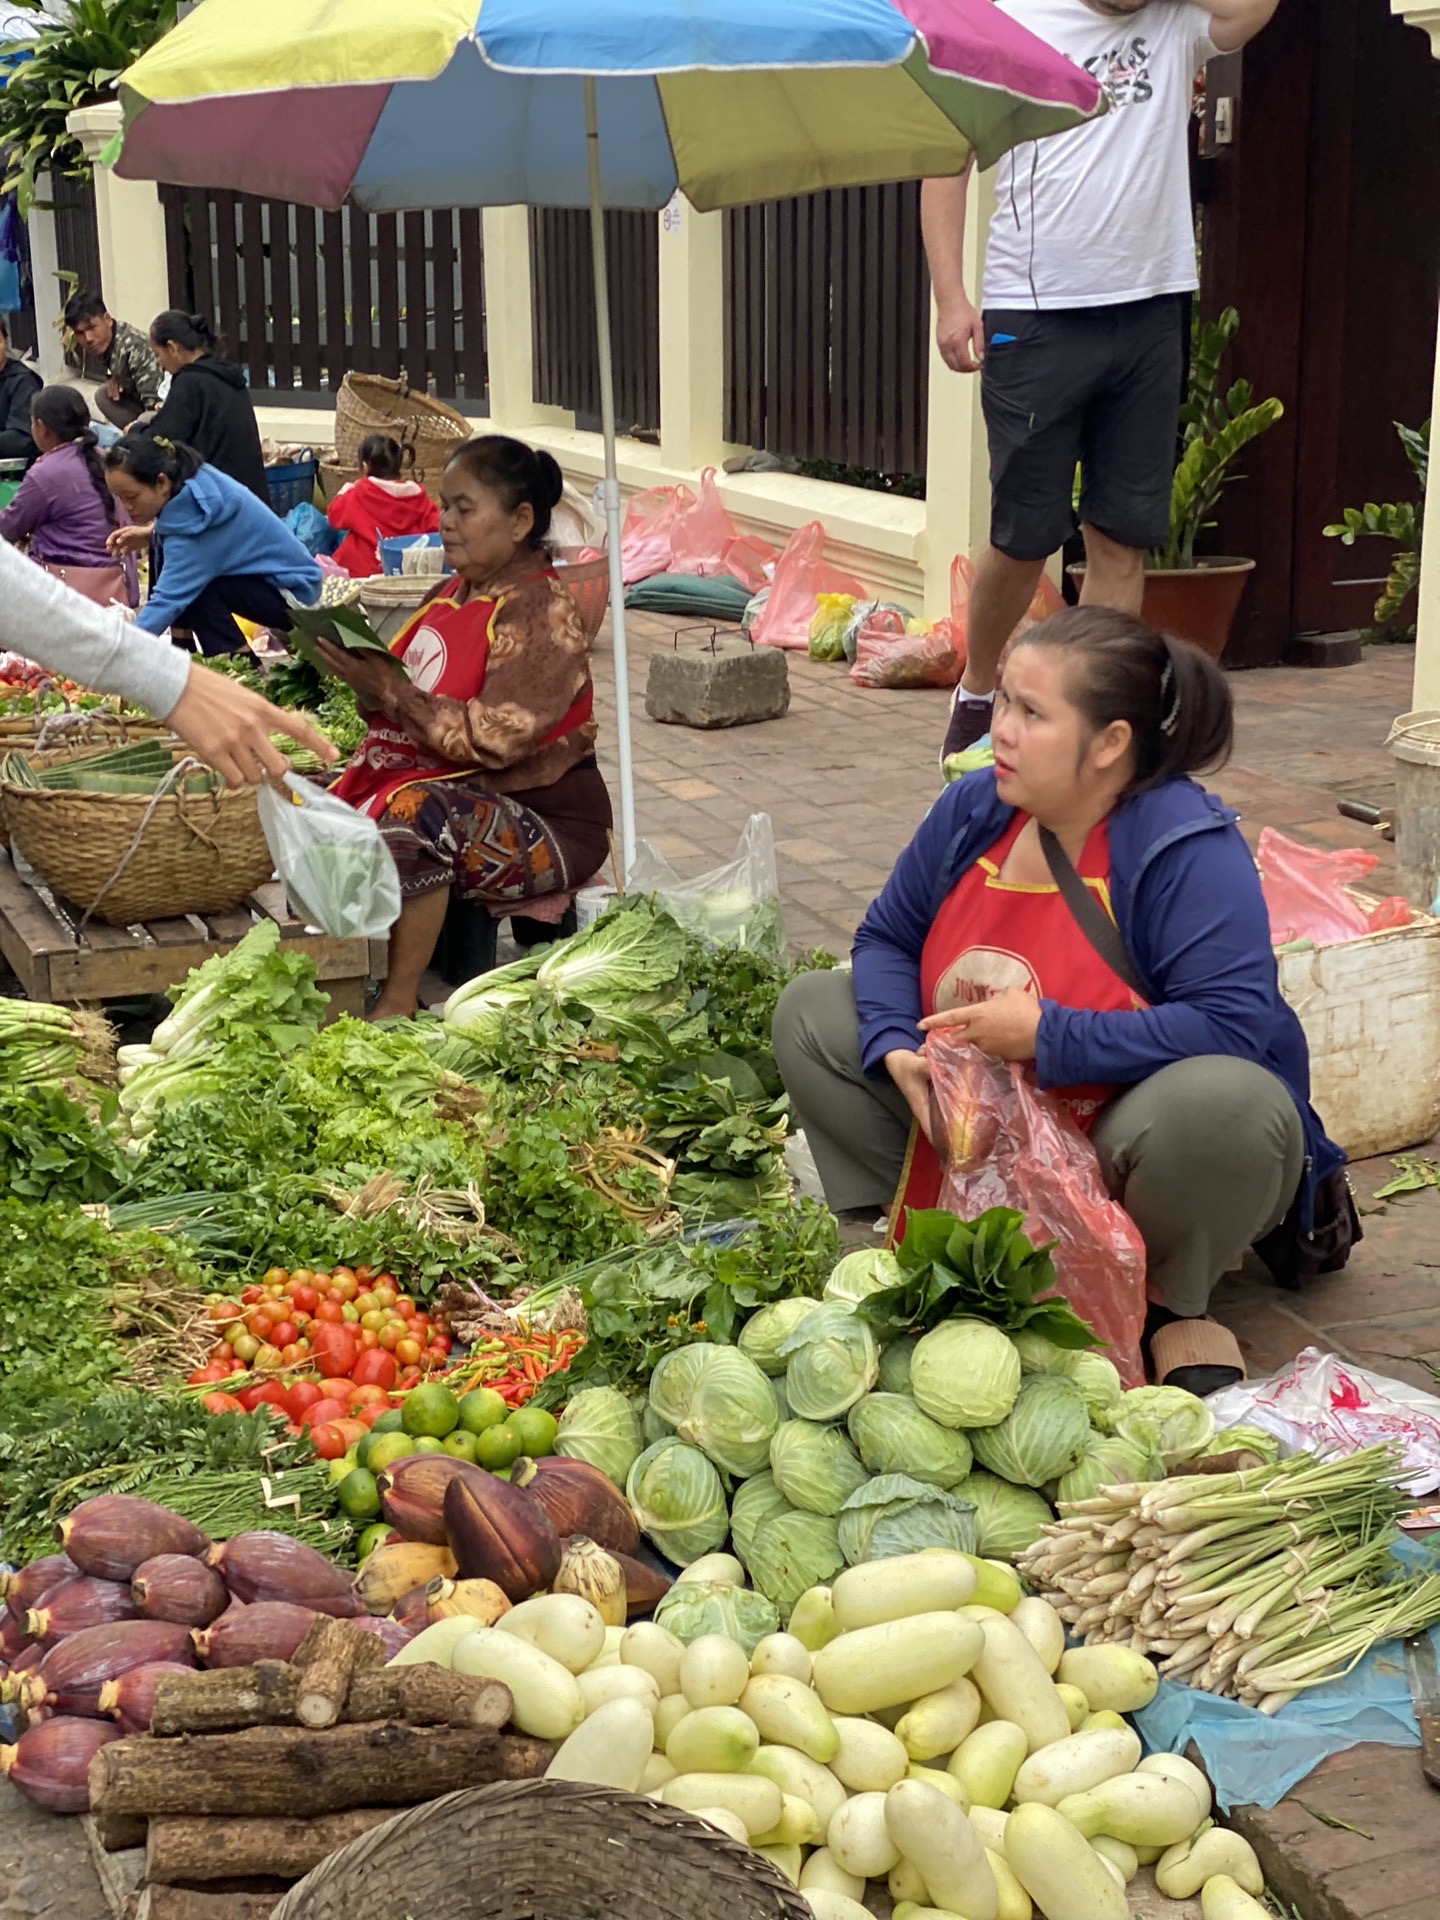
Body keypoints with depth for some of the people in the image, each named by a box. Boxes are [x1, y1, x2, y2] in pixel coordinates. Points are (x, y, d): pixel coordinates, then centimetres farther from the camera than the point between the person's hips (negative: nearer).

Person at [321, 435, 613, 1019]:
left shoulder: (541, 611, -14)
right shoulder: (457, 592, 10)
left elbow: (491, 738, -24)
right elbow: (406, 702, 12)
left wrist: (385, 687, -22)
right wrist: (362, 675, -9)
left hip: (548, 825, -8)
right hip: (464, 798, 8)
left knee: (411, 813, -34)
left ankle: (399, 1003, -21)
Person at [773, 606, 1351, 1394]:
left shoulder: (1190, 850, -24)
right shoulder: (973, 809, -5)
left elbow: (1235, 1027, -34)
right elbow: (887, 938, 6)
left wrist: (1046, 1036, -32)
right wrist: (896, 1052, -16)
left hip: (1122, 1152, -5)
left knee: (1217, 1101, -40)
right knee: (811, 1011, -1)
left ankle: (1170, 1300, -8)